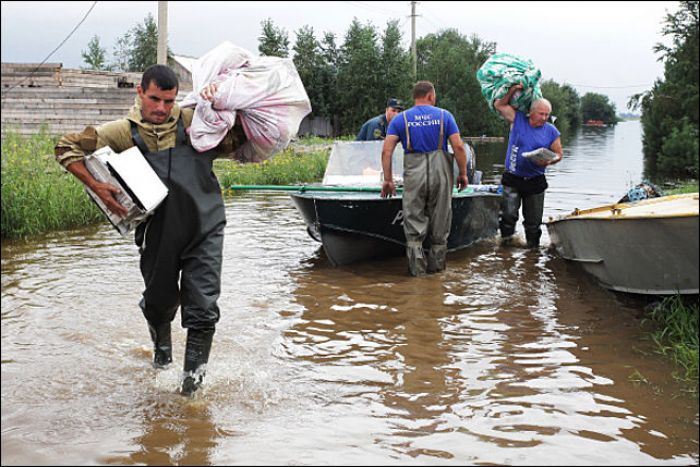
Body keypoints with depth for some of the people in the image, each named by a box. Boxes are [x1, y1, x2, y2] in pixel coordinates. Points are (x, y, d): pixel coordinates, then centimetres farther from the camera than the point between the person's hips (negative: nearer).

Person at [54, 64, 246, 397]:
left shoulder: (192, 121, 2)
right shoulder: (123, 132, 0)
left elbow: (239, 136, 13)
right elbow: (67, 147, 4)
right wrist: (97, 186, -8)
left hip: (204, 229, 0)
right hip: (158, 231, 1)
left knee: (203, 308, -4)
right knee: (160, 301, 18)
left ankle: (194, 372, 15)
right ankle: (161, 344, 51)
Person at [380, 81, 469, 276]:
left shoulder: (400, 119, 5)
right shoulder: (444, 115, 4)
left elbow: (386, 151, -3)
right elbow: (458, 146, -4)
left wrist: (387, 179, 2)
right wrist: (463, 173, 5)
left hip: (414, 173, 0)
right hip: (441, 172, 0)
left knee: (414, 221, 7)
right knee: (440, 221, 12)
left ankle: (417, 267, 5)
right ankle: (437, 263, 20)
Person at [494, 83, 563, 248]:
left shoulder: (551, 131, 2)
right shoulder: (518, 120, 0)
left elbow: (559, 154, 6)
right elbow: (499, 105, 5)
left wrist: (549, 161, -15)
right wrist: (512, 91, -4)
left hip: (535, 180, 2)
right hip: (512, 178, -1)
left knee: (533, 219, 10)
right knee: (509, 213, -15)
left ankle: (533, 245, 24)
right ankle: (506, 241, 1)